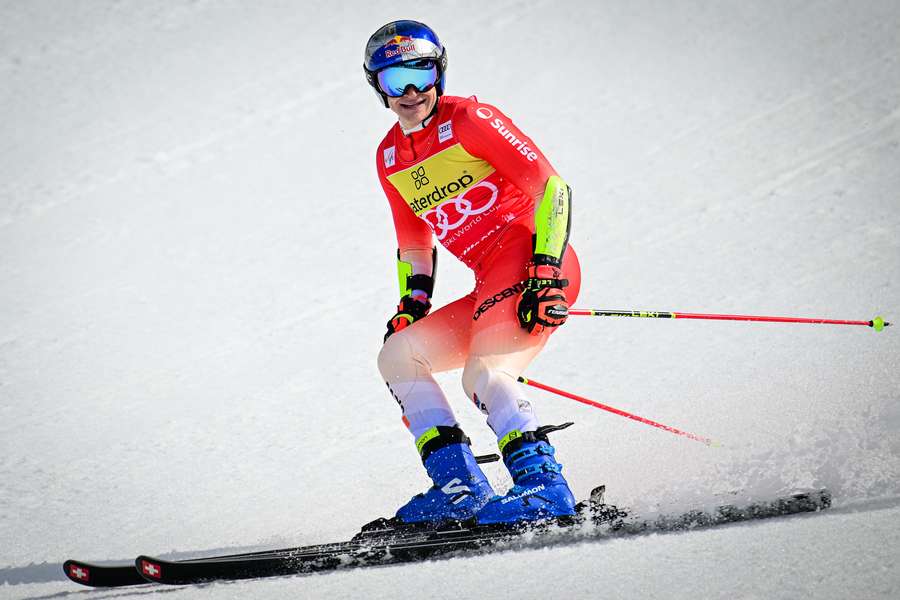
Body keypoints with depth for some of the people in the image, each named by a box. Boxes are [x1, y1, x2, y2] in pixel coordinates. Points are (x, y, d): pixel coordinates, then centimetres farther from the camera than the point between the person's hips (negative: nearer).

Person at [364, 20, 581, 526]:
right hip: (492, 284, 8)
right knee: (398, 355, 0)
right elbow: (415, 246, 28)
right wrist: (410, 309, 13)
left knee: (483, 375, -27)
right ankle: (460, 490, -7)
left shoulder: (467, 119, -5)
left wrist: (546, 273, -20)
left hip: (534, 260, -8)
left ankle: (544, 486, -29)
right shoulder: (390, 160, 17)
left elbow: (552, 185, -10)